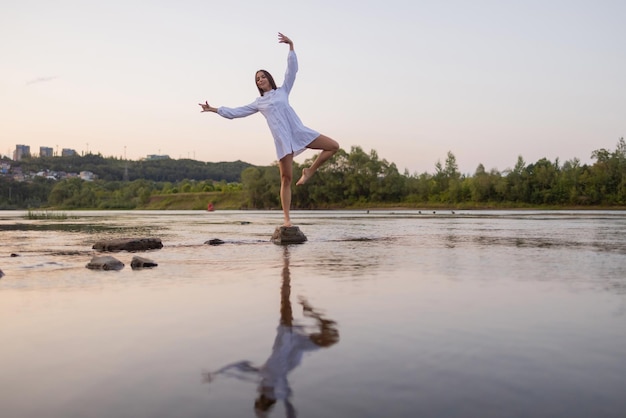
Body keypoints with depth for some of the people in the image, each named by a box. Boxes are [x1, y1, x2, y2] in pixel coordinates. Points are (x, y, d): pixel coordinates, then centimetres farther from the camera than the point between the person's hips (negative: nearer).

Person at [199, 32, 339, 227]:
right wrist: (215, 110, 18)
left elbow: (292, 69, 8)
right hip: (282, 140, -1)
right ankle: (287, 218, -4)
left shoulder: (282, 90, 17)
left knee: (334, 146, -11)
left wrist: (291, 47, -1)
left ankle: (310, 170, 3)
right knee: (286, 179, -6)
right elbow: (236, 112, 22)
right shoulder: (258, 103, 19)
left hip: (299, 131, 1)